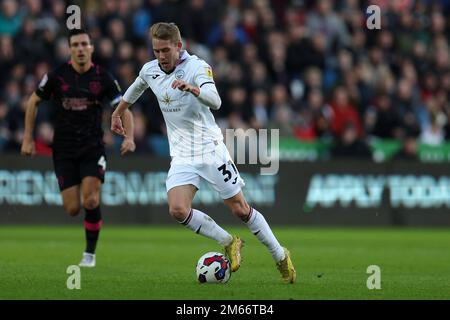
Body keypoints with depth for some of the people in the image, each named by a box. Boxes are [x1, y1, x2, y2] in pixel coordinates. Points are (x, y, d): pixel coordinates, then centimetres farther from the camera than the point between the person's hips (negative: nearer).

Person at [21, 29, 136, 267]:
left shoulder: (103, 78, -5)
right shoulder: (57, 76, -5)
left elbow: (123, 109, -2)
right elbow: (33, 102, 7)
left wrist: (129, 137, -20)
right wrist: (28, 138, 4)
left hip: (93, 147, -1)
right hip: (64, 149, 1)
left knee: (91, 201, -17)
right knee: (72, 209, -4)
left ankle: (90, 252, 1)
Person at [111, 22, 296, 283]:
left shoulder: (197, 67, -16)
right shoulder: (150, 70, 2)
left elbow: (215, 101, -34)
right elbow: (135, 89, 27)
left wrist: (194, 89, -53)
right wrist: (118, 113, 38)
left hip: (211, 149, -4)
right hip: (182, 156, 4)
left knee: (240, 209, 0)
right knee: (178, 210, -19)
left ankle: (281, 256, 19)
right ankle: (229, 243, 1)